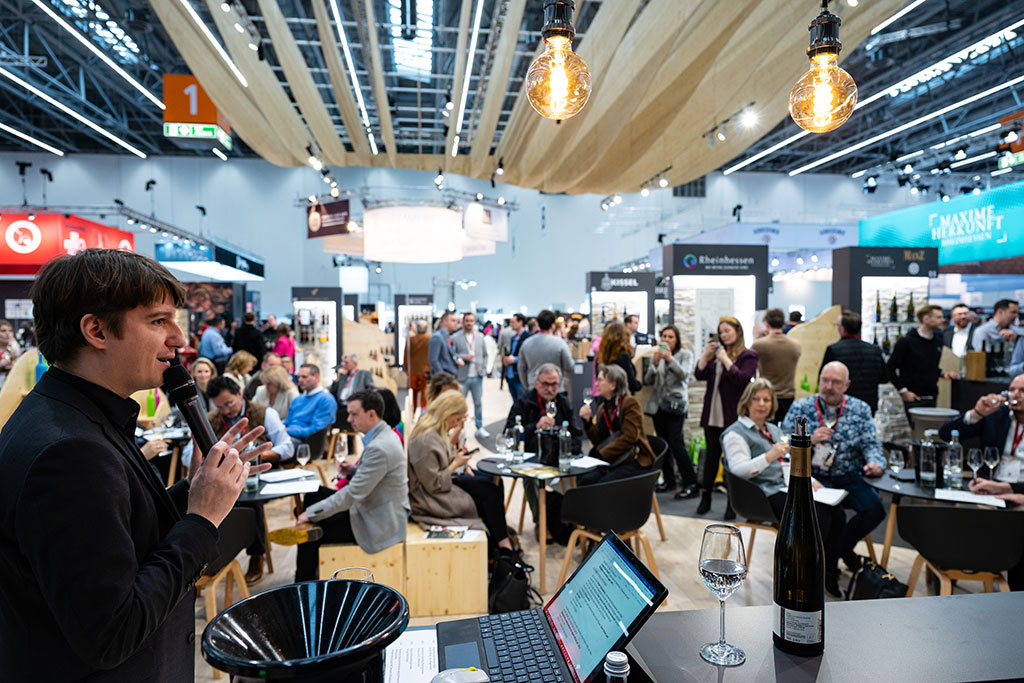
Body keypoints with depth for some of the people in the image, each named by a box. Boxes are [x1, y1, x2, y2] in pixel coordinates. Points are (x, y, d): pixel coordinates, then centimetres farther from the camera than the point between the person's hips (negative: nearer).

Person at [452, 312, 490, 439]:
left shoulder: (480, 337, 10)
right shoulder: (455, 337, -3)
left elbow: (485, 354, 14)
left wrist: (484, 369, 3)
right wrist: (464, 357, -18)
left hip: (477, 377, 4)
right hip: (462, 377, -3)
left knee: (479, 403, 8)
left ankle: (479, 429, 16)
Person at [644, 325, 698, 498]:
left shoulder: (685, 354, 3)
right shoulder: (656, 354, 12)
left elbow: (684, 375, -13)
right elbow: (647, 380, 7)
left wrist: (670, 359, -22)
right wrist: (655, 364, -9)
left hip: (676, 403, -5)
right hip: (658, 404, 5)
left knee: (676, 442, -15)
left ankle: (690, 483, -10)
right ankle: (668, 480, 18)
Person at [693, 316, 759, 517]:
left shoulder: (748, 356, -2)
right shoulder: (716, 353, 12)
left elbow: (743, 379, -17)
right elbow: (699, 375, 4)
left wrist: (726, 360, -17)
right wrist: (705, 354, -7)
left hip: (733, 416, -5)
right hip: (712, 415, 5)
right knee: (711, 456, 12)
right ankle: (705, 497, 23)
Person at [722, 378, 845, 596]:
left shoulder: (774, 429, 24)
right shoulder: (735, 433, -4)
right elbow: (739, 470, -16)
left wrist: (808, 479, 11)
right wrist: (769, 457, -30)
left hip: (786, 488, 8)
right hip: (765, 496, -8)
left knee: (836, 514, -13)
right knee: (818, 515, -25)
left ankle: (829, 572, -1)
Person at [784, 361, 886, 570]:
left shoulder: (860, 410, 10)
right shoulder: (800, 408, 4)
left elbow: (871, 444, 4)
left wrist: (875, 463, -18)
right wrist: (809, 440, -19)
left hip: (849, 477, 3)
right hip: (812, 476, -2)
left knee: (874, 509, -23)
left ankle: (842, 546, 9)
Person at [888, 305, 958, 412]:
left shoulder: (938, 341, 12)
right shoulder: (906, 342, -8)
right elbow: (891, 368, -9)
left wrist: (942, 373, 5)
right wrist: (903, 391, -13)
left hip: (932, 398, 6)